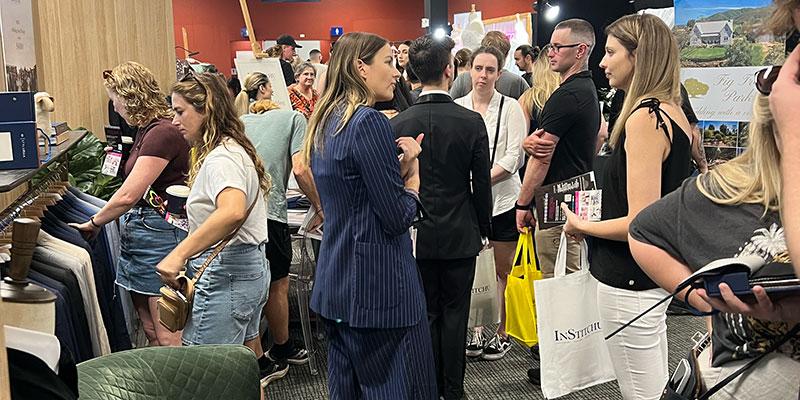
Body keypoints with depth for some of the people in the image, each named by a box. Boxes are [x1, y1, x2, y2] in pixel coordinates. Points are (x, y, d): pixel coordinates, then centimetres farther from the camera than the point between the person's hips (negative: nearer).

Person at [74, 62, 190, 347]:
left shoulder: (163, 133, -16)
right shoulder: (146, 131, 14)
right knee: (150, 332, 13)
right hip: (136, 232, 9)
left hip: (159, 234, -9)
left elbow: (128, 196, -17)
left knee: (168, 339, -3)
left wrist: (94, 223, -2)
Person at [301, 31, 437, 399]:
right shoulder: (370, 122, -17)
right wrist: (412, 172, 1)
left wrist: (400, 166, 3)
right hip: (378, 287, -10)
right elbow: (398, 218, -16)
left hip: (335, 285, 10)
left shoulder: (326, 123, 11)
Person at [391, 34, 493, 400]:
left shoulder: (398, 124, -8)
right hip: (460, 235, -1)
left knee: (426, 313, 13)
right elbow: (482, 185, -6)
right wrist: (482, 228, 8)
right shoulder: (472, 122, -12)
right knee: (455, 314, 10)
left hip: (416, 235, 1)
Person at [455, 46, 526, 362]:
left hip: (502, 198, -2)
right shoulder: (456, 107, 5)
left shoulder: (510, 108, -1)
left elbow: (514, 157, -6)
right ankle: (477, 329, 23)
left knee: (502, 271, 7)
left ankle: (501, 332, 20)